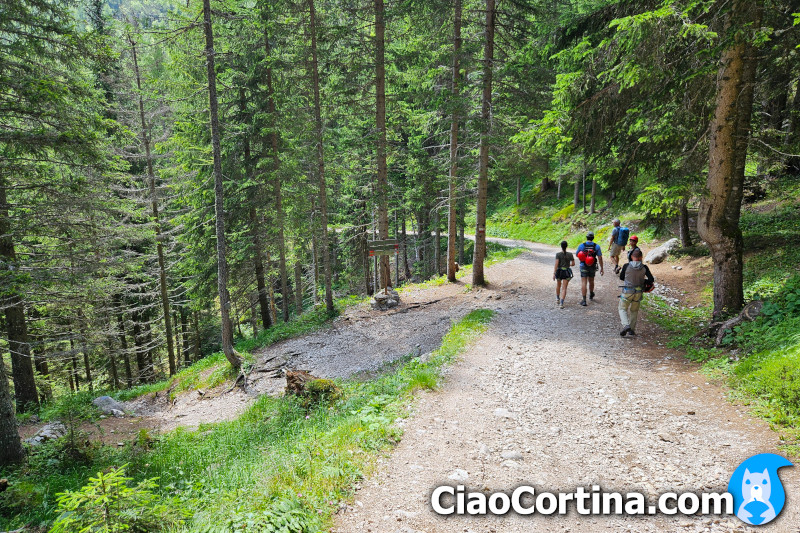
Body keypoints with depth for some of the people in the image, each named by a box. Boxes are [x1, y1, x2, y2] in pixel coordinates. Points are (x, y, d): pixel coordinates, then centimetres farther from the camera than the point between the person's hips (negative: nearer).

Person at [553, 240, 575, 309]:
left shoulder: (558, 254, -9)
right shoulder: (570, 254, -3)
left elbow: (556, 264, -17)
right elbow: (573, 264, 3)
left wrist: (554, 274, -18)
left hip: (559, 272, 0)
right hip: (567, 272, 0)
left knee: (558, 285, 27)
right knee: (564, 288, -1)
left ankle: (557, 299, 40)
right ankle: (561, 303, -15)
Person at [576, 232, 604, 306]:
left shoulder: (581, 245, -10)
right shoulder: (596, 246, -8)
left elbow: (577, 255, 3)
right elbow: (600, 258, -8)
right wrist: (601, 268, -3)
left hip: (584, 266, -2)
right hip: (592, 267, 2)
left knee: (584, 283, -2)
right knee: (591, 281, 23)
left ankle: (584, 300, -9)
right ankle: (591, 295, 46)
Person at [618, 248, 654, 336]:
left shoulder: (626, 266, -10)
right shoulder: (644, 267, -5)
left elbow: (621, 277, 1)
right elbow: (651, 279, -7)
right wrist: (643, 281, 12)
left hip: (627, 292, -2)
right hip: (638, 293, 3)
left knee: (622, 309, 12)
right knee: (634, 311, 19)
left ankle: (626, 325, -11)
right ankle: (632, 330, 20)